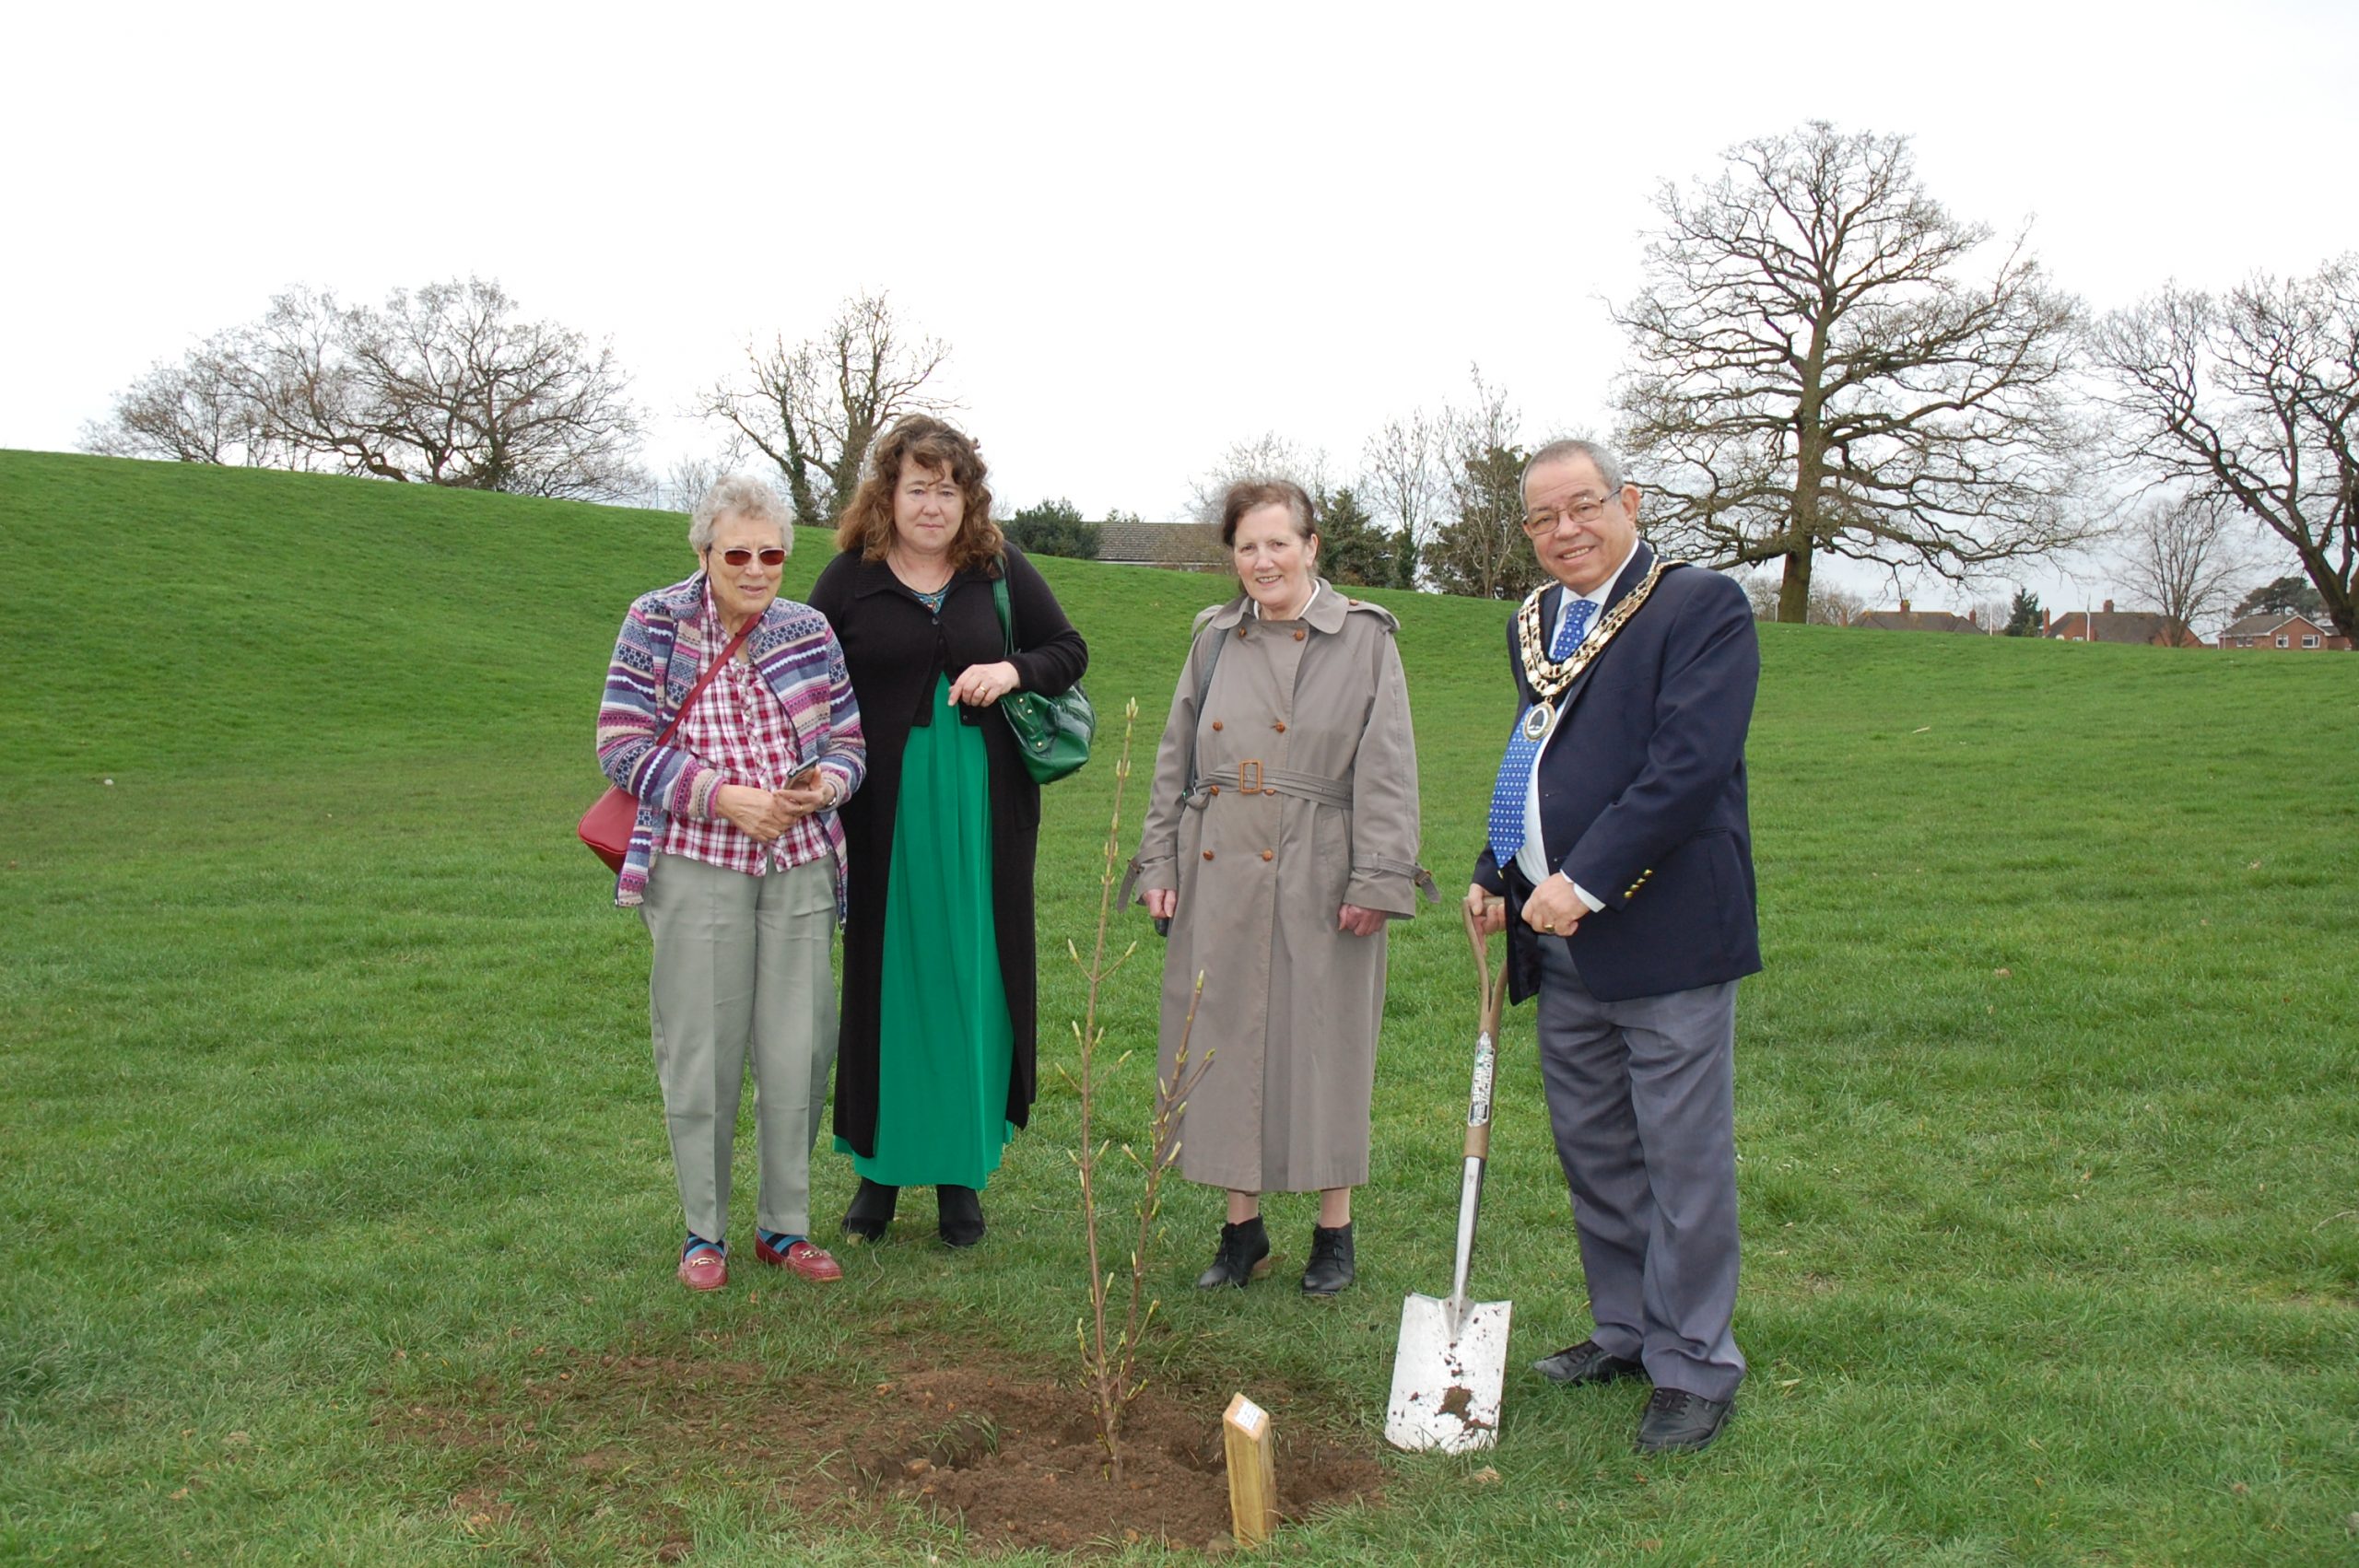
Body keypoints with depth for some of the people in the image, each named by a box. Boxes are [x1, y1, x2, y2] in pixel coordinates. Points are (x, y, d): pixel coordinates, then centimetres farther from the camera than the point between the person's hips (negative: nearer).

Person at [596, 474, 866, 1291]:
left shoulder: (812, 633, 8)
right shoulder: (655, 625, -1)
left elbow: (850, 741, 12)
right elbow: (623, 748, -6)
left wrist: (828, 782, -12)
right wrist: (722, 795, -16)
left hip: (800, 868, 3)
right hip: (697, 866, -3)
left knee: (798, 1051, 5)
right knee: (701, 1053, 3)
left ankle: (786, 1225, 20)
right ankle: (703, 1230, 18)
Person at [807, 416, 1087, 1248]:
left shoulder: (1002, 570, 4)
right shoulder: (850, 577, 1)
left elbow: (1070, 651, 11)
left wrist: (1015, 671, -9)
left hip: (983, 813, 1)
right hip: (885, 816, -1)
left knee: (974, 984, 6)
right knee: (884, 984, 6)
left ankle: (961, 1171, 18)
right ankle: (879, 1165, 20)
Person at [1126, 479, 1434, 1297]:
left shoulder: (1364, 638, -2)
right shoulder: (1215, 637, 11)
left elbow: (1387, 770, -6)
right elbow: (1175, 761, 13)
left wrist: (1377, 881, -12)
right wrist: (1158, 865, 7)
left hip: (1317, 879, -4)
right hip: (1218, 876, 4)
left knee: (1323, 1044, 3)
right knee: (1225, 1043, 8)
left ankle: (1335, 1230, 20)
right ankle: (1242, 1229, 22)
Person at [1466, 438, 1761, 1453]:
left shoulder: (1702, 606, -9)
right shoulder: (1533, 624, 14)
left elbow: (1690, 764, -20)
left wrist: (1584, 880, -23)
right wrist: (1496, 873, 11)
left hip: (1665, 932, -7)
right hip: (1561, 944, 8)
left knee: (1684, 1158, 2)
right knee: (1592, 1153, 16)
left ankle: (1694, 1366, 15)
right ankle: (1627, 1331, 32)